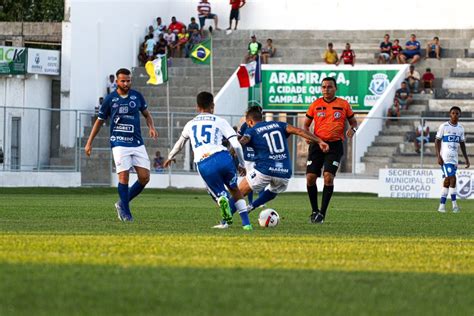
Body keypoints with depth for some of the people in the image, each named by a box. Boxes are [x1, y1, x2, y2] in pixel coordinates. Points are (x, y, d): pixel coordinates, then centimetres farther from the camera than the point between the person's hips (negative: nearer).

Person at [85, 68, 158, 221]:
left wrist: (151, 127, -1)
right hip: (119, 143, -3)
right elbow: (99, 121, 9)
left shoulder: (137, 96, 6)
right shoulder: (110, 99, -1)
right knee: (124, 176, -14)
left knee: (144, 177, -4)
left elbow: (146, 114, 20)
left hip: (137, 144, 3)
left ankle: (122, 203, 15)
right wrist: (89, 143, 7)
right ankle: (125, 211, 0)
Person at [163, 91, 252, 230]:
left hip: (203, 165, 1)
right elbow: (236, 145, 7)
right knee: (234, 189, 24)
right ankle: (246, 223, 13)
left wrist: (170, 157, 61)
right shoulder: (220, 122, 14)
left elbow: (180, 143, 42)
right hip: (222, 157, -1)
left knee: (221, 195, 15)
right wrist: (241, 165, 22)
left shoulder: (190, 124, 24)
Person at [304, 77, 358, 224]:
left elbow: (353, 121, 14)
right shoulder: (315, 105, 7)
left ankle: (322, 213, -8)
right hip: (317, 144, 2)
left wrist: (352, 129, -9)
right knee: (310, 177, -4)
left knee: (328, 177, -16)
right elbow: (306, 124, 15)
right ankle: (314, 210, 14)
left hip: (335, 145, -2)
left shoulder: (344, 104, 4)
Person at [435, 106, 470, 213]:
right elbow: (437, 141, -3)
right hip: (445, 157, -5)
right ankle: (454, 204, -12)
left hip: (454, 158, 5)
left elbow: (462, 144, 18)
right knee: (452, 178, -15)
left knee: (447, 180, 5)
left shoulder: (460, 128, 12)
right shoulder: (444, 126, -4)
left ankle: (442, 205, 9)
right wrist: (438, 156, -12)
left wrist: (466, 158, 13)